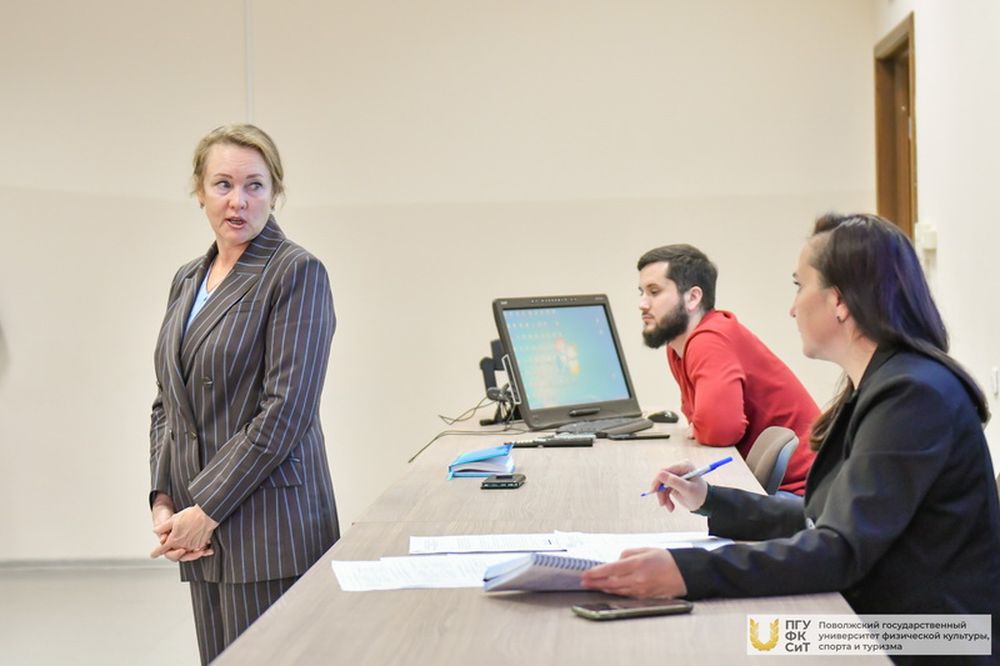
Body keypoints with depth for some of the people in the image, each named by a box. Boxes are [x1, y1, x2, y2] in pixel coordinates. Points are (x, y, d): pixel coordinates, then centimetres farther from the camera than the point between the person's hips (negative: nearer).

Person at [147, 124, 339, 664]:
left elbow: (286, 409, -15)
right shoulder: (187, 280, 14)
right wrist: (163, 499, 3)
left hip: (268, 527, -6)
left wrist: (206, 511, -14)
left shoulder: (297, 272, -8)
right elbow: (166, 402, 17)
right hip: (202, 531, 6)